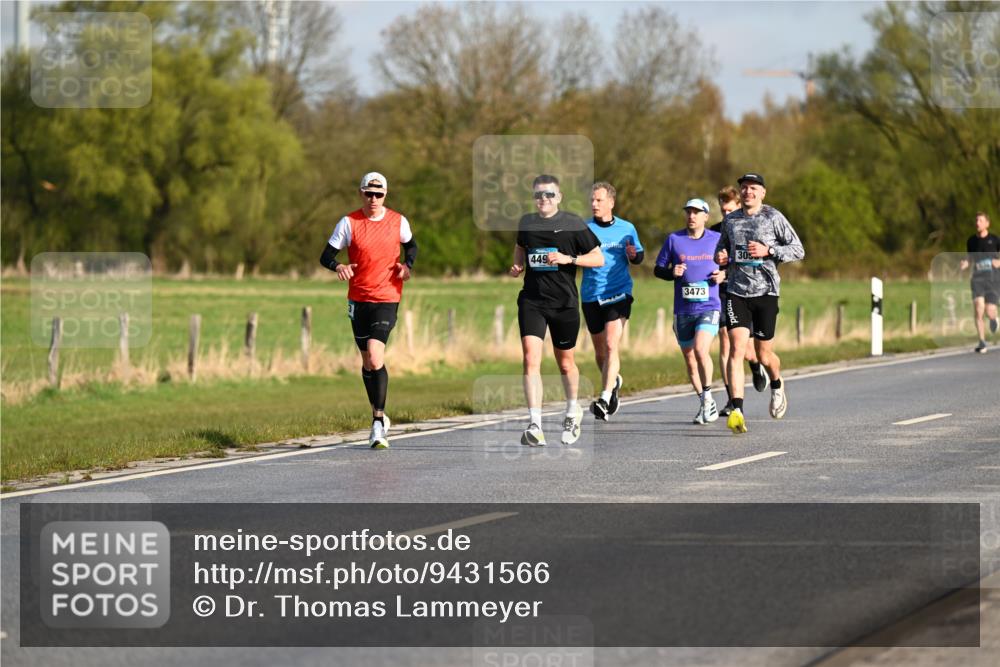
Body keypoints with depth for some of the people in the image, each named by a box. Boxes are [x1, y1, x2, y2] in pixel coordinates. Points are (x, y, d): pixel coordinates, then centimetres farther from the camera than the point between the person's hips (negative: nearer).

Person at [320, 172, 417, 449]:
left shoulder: (398, 221, 1)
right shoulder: (349, 223, -2)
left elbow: (411, 245, 20)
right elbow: (326, 255, -2)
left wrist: (407, 265, -1)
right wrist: (338, 266, -25)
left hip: (387, 299, -2)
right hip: (358, 299, 2)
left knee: (375, 357, -19)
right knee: (368, 361, 10)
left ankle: (378, 422, -15)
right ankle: (380, 417, 28)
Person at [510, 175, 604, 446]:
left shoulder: (573, 224, -3)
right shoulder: (526, 223, 7)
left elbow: (599, 259, -1)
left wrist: (568, 259, -16)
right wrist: (517, 266, 6)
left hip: (564, 302, -2)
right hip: (531, 301, 2)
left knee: (565, 362, 13)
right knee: (531, 359, -16)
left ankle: (573, 411, 41)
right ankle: (534, 425, -20)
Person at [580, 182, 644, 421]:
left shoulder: (627, 229, 4)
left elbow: (639, 255, 16)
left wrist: (634, 255, -7)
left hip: (618, 294, -2)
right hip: (591, 296, 2)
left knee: (611, 345, -16)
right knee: (600, 350, 12)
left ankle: (605, 399, -21)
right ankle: (613, 381, 41)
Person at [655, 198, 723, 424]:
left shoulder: (718, 239, 4)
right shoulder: (674, 239, 5)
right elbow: (658, 269, 10)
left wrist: (724, 274, -7)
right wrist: (672, 273, -11)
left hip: (709, 306, -3)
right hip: (683, 310, 3)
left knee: (701, 349, -24)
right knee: (690, 359, 8)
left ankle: (707, 397, -10)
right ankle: (706, 405, 22)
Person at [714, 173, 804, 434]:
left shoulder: (773, 217, -1)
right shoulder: (730, 220, 11)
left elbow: (798, 250, -1)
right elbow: (721, 247, 27)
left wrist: (768, 250, -15)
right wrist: (720, 257, 3)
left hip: (765, 292, -2)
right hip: (736, 292, 2)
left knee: (764, 355, 7)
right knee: (737, 349, -15)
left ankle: (777, 385, 43)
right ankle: (737, 411, -22)